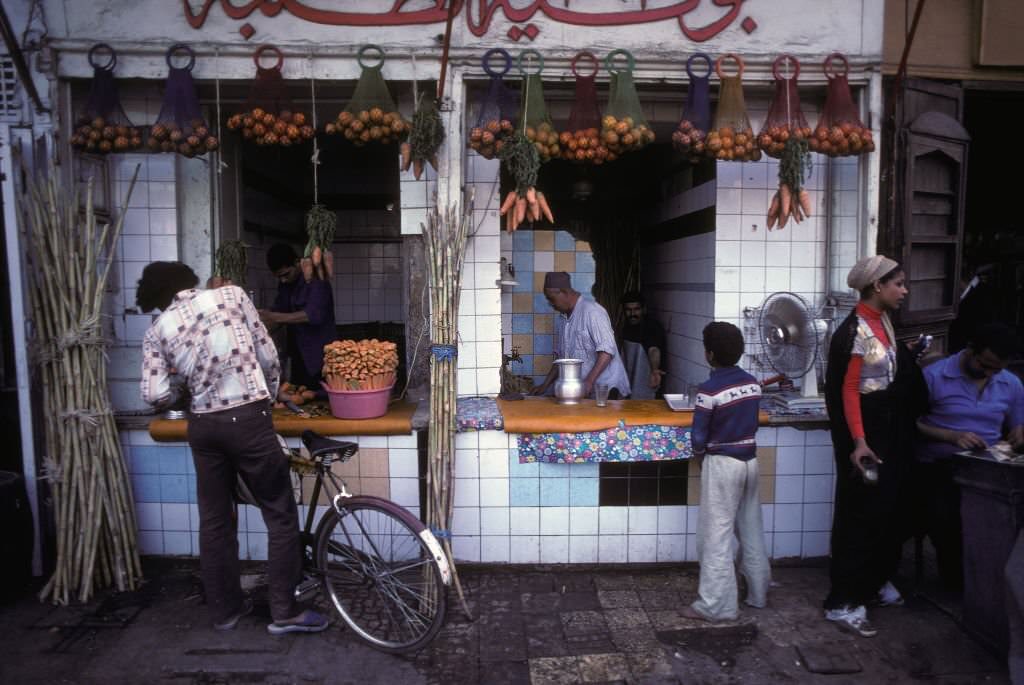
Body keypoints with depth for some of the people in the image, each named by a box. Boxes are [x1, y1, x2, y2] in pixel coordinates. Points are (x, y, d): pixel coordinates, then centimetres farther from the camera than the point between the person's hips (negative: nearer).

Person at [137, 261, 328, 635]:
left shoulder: (157, 331, 6)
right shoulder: (232, 294, 1)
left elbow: (155, 395, -4)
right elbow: (268, 357, 1)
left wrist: (181, 383, 17)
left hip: (203, 427, 4)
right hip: (248, 420, -3)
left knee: (214, 520, 16)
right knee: (281, 515, 6)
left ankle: (225, 609, 28)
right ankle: (284, 611, 9)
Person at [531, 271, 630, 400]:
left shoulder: (591, 311, -12)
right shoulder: (563, 319, 15)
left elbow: (607, 351, -19)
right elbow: (561, 356, 22)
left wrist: (589, 381, -25)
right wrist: (545, 385, 16)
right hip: (581, 390, 7)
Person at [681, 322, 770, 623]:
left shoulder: (709, 390, -18)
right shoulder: (752, 383, 2)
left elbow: (699, 436, -14)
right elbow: (750, 422, 10)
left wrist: (699, 454, 6)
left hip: (722, 463, -7)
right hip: (749, 460, 7)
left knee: (716, 534, 0)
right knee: (751, 530, 18)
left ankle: (716, 605, 5)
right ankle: (758, 592, 30)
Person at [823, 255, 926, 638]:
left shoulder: (884, 322, 8)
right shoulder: (855, 331, -19)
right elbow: (848, 391, -21)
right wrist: (858, 441, -25)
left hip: (890, 427, 9)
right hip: (865, 428, -9)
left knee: (889, 508, 17)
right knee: (862, 513, -5)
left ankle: (877, 581, 34)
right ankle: (843, 602, 4)